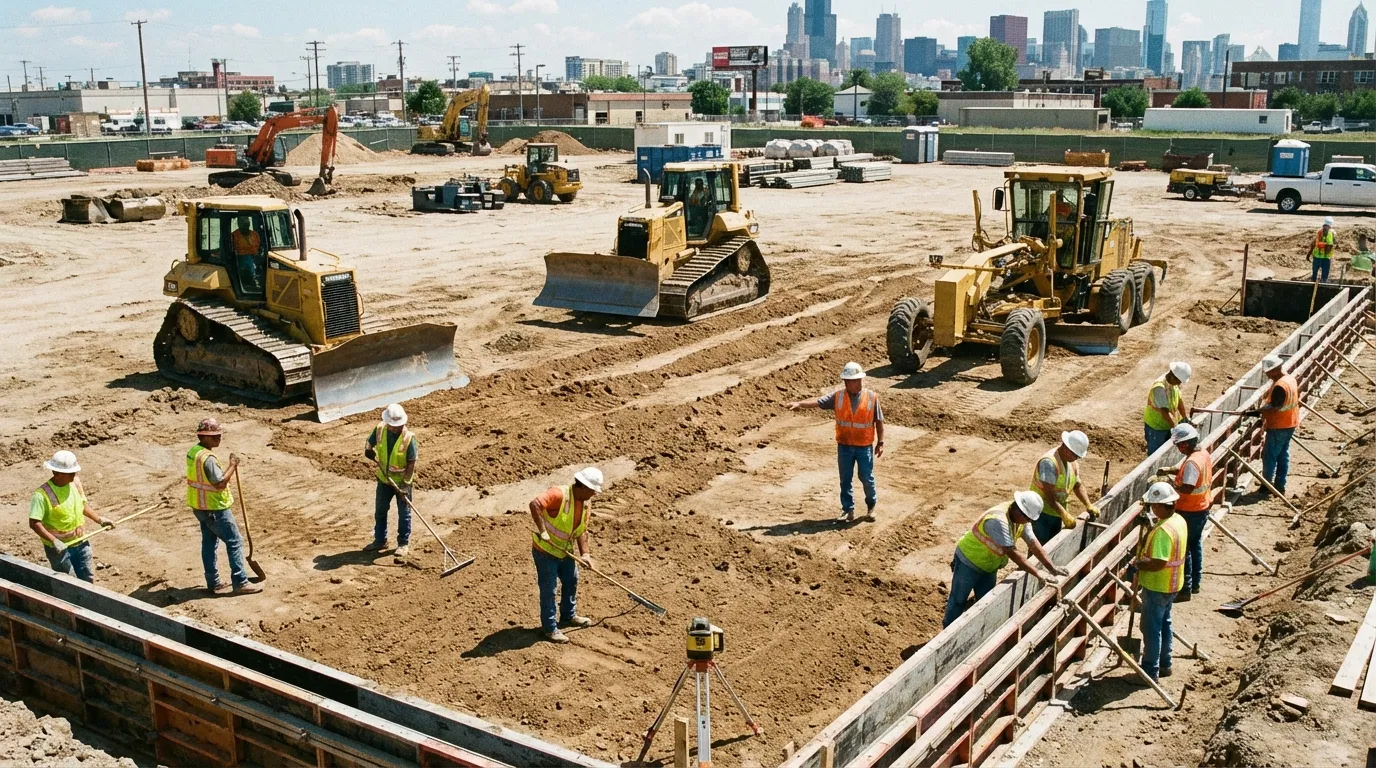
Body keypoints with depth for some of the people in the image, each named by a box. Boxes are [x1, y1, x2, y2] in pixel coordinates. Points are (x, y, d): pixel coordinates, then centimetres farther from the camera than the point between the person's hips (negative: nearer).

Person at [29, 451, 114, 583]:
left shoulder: (75, 482, -3)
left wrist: (99, 520, 10)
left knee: (88, 579, 17)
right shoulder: (42, 495, -23)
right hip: (59, 547, -6)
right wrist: (54, 541, -34)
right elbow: (34, 523, -27)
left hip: (81, 543, 6)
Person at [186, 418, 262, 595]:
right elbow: (220, 483, -26)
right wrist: (233, 466, -17)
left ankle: (213, 583, 22)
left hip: (199, 506, 10)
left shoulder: (193, 452, 6)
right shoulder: (208, 458, -25)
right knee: (235, 542, -1)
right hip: (214, 508, -10)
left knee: (209, 542, 15)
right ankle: (240, 583, 1)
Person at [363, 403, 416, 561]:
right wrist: (368, 451, -17)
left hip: (402, 481, -5)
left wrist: (405, 484, -22)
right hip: (384, 479, 5)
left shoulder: (409, 438, -23)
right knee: (380, 510, 17)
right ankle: (380, 540, 34)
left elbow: (412, 463, -18)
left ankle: (404, 544, 19)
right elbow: (369, 444, 5)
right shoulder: (379, 429, -12)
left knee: (404, 513, 5)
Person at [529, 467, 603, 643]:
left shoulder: (586, 503, -1)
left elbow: (582, 530, 7)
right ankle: (549, 628, 16)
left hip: (566, 552, 8)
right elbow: (535, 504, -42)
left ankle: (569, 616, 44)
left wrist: (585, 553, -1)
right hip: (545, 551, -8)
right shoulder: (559, 494, -28)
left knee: (571, 582, 22)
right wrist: (542, 530, -40)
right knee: (548, 590, 2)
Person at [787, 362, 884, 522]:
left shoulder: (872, 397, -7)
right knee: (845, 479, 8)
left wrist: (880, 442, -1)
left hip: (864, 446, -2)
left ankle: (871, 506, 31)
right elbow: (818, 402, -12)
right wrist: (799, 403, -26)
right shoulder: (838, 396, -4)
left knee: (867, 478, 8)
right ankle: (848, 510, 19)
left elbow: (879, 421, -1)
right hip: (844, 446, 2)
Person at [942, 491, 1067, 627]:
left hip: (988, 566, 8)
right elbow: (1012, 553, -36)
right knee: (958, 601, 3)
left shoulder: (1020, 518, -8)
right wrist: (1038, 574, -34)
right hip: (968, 561, -8)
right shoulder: (998, 520, -36)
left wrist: (1052, 567, -9)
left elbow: (1033, 543, -2)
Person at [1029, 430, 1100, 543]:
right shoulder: (1049, 462, -24)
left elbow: (1077, 485, 14)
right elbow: (1049, 494, -28)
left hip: (1057, 513, 8)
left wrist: (1089, 505, 0)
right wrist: (1065, 515, -31)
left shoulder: (1073, 462, 3)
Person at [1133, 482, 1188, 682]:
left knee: (1151, 628, 3)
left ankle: (1150, 671, 12)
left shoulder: (1162, 531, -30)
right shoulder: (1179, 521, 0)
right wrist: (1155, 526, 2)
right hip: (1171, 585, 10)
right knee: (1164, 624, 22)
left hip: (1157, 587, -10)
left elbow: (1157, 563, -32)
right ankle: (1164, 665, 34)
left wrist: (1137, 564, -16)